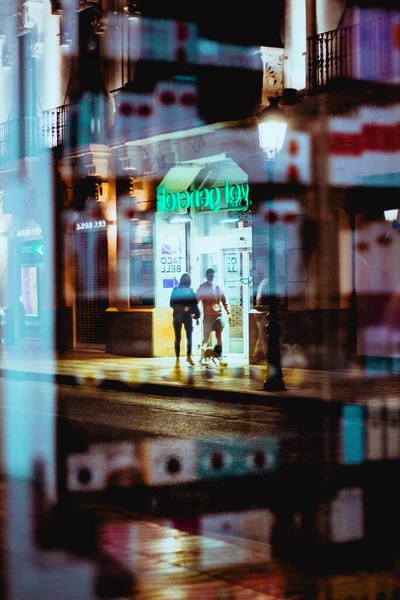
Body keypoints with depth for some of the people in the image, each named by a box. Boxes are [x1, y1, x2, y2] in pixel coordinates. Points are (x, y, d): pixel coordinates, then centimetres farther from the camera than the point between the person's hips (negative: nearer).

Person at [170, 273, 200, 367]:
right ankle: (177, 359, -1)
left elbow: (195, 304, 8)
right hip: (178, 316, -2)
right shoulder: (176, 290, 1)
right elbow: (172, 304, -4)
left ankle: (189, 356, 16)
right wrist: (182, 308, -17)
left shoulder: (191, 291, 8)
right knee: (178, 338, -3)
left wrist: (197, 317, 0)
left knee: (189, 337, 1)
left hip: (188, 316, 2)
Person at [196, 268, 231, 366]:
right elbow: (196, 301, -2)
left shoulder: (218, 288, 12)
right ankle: (202, 357, 9)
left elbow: (224, 301, 15)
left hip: (218, 316, 3)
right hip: (208, 316, -3)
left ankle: (220, 358, -1)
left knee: (219, 337, 0)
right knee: (206, 337, 0)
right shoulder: (202, 288, 3)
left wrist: (228, 313, 6)